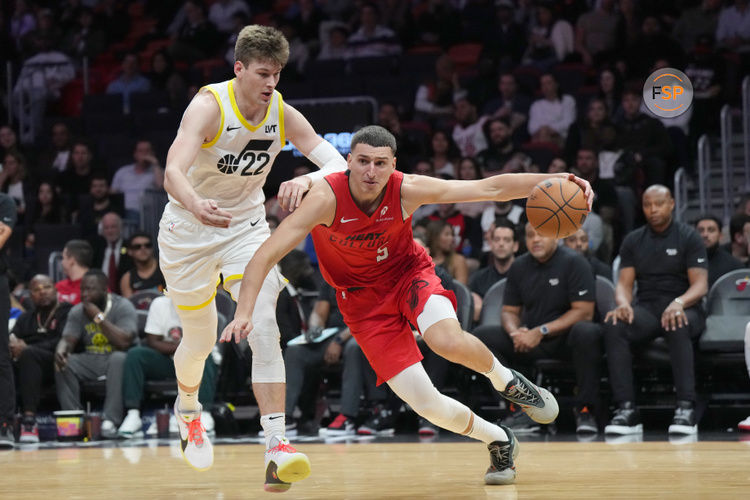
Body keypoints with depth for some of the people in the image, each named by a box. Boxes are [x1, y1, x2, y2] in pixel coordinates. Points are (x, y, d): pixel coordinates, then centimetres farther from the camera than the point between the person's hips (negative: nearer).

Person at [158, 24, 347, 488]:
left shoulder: (283, 114, -13)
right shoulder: (209, 106, -25)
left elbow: (338, 164, -17)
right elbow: (173, 171, -38)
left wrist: (307, 180, -40)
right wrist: (196, 205, -60)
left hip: (247, 226, 2)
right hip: (189, 231, -2)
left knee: (263, 324, -20)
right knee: (200, 339, 12)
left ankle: (277, 446, -26)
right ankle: (187, 408, 47)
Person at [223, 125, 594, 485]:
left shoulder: (407, 190, -21)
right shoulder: (327, 199, -26)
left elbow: (491, 188, -17)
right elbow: (266, 255, -27)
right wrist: (244, 313, -39)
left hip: (408, 272, 0)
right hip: (364, 299, 0)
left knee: (449, 341, -34)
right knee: (426, 405, -12)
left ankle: (506, 380, 0)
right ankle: (498, 441, 16)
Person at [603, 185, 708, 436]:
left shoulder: (688, 237, 2)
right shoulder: (633, 241, 13)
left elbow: (701, 285, -7)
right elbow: (624, 283, 8)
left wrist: (679, 303, -29)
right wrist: (623, 303, -18)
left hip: (683, 308, -3)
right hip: (646, 309, 3)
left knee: (678, 327, -40)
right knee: (613, 326, -30)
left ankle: (686, 408, -44)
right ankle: (626, 409, -36)